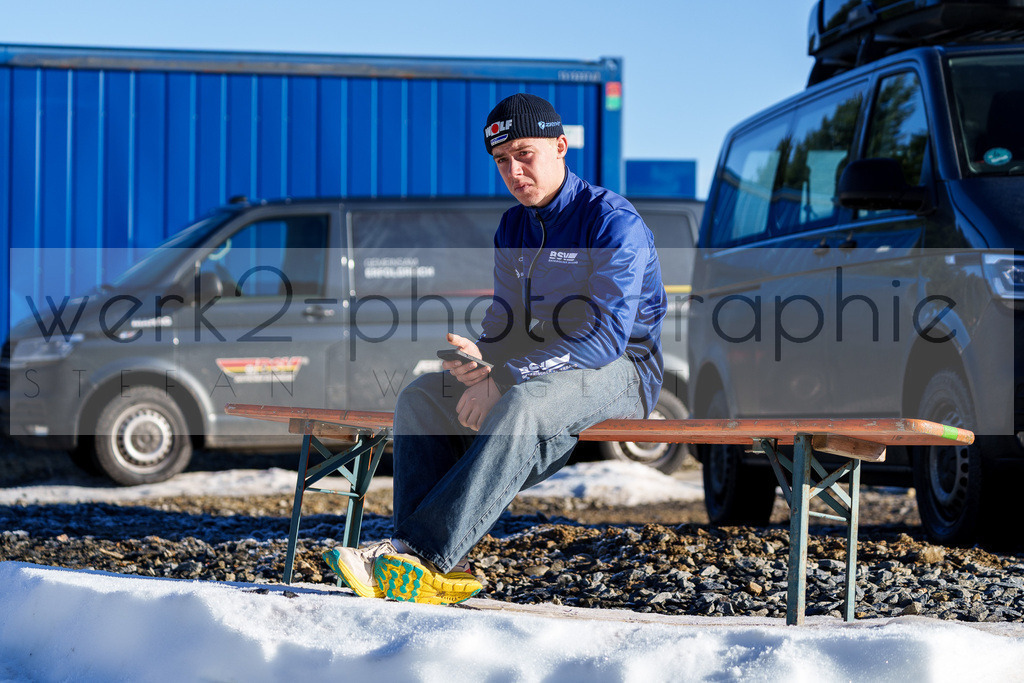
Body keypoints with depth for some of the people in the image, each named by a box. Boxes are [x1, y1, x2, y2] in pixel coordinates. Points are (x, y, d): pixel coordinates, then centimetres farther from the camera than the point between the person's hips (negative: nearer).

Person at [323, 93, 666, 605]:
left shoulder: (613, 221, -13)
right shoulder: (514, 228, 13)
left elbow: (607, 335, -23)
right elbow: (504, 321, 13)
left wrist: (504, 379, -27)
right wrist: (483, 361, -14)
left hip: (622, 369, -8)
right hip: (539, 369, 8)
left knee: (523, 404, -38)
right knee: (420, 397, -10)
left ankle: (425, 553, -43)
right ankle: (441, 568, -26)